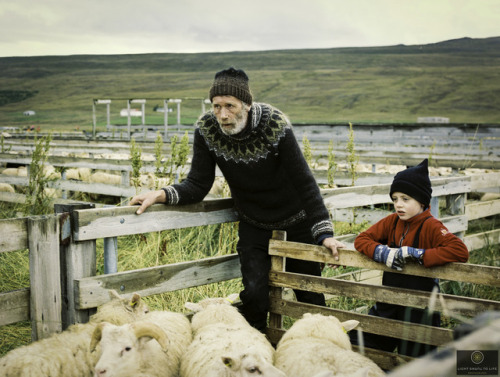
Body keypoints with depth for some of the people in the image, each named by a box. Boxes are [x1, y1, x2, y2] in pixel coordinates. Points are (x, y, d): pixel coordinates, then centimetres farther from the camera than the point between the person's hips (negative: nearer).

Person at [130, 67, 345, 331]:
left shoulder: (275, 125, -27)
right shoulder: (206, 129, -18)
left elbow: (304, 182, -22)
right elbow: (198, 185, -13)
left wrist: (325, 233, -24)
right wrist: (162, 194, -32)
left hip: (296, 221, -2)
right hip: (253, 225, 2)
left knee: (309, 295, 7)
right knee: (254, 295, -8)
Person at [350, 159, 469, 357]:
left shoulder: (430, 226, -16)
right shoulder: (392, 221, 2)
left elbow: (460, 251, -30)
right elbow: (362, 239, 4)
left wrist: (416, 254, -30)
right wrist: (383, 252, -17)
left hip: (418, 309, -6)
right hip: (388, 304, 6)